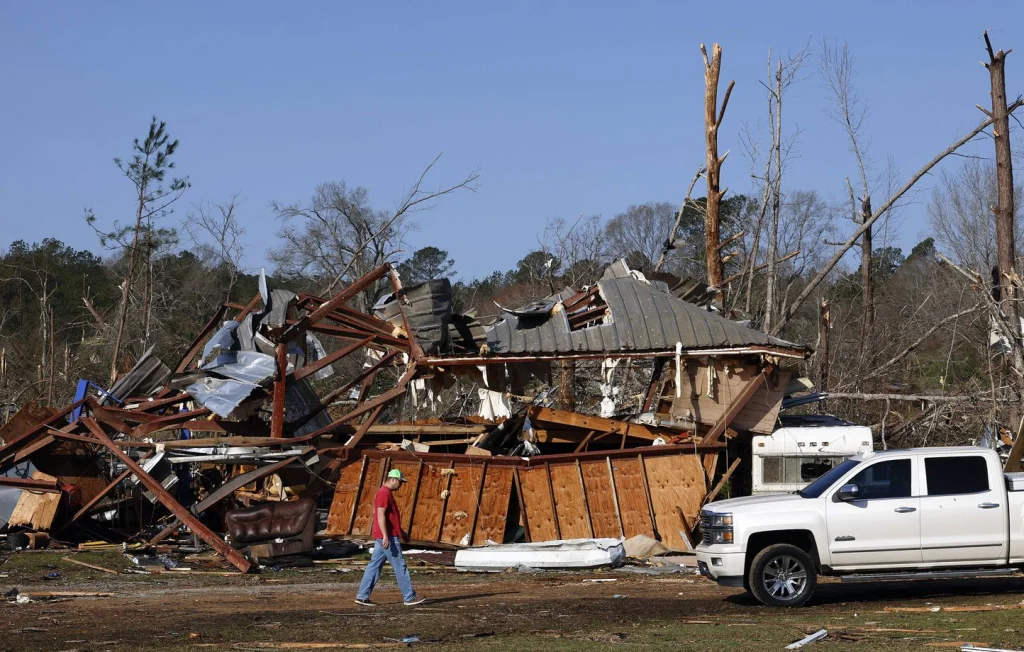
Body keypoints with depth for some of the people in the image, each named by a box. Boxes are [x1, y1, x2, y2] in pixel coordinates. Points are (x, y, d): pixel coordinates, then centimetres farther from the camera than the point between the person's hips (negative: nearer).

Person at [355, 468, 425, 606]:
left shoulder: (385, 493, 19)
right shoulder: (384, 493, -14)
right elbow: (381, 515, -22)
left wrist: (401, 532, 31)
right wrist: (385, 536, -27)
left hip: (382, 537, 10)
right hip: (388, 537, -10)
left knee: (374, 566, 8)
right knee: (400, 566, -4)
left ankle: (362, 596, 6)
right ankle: (410, 597, 1)